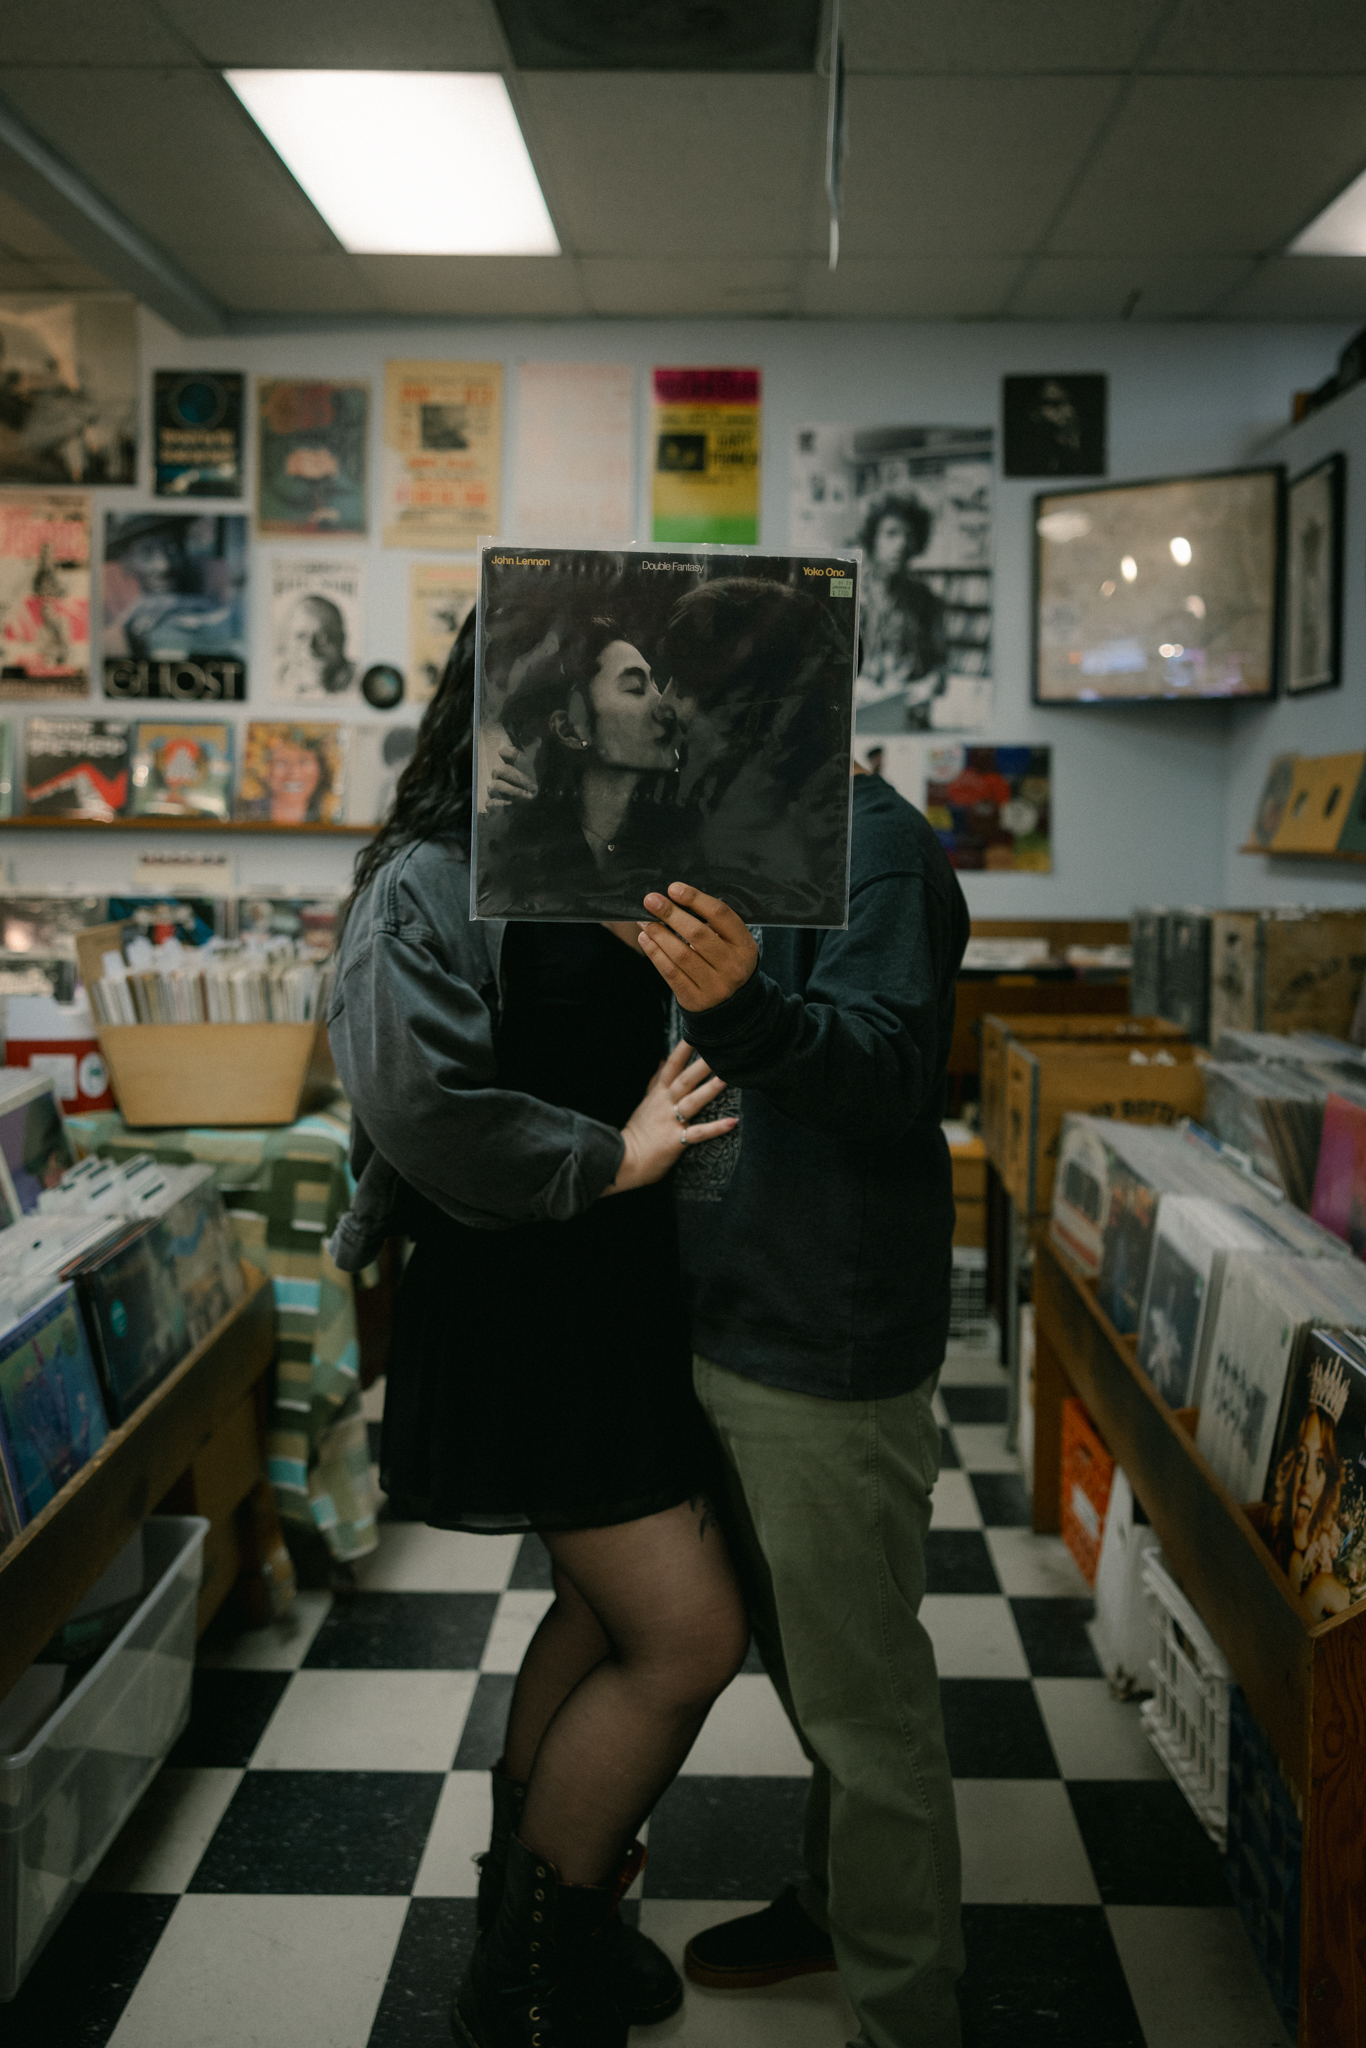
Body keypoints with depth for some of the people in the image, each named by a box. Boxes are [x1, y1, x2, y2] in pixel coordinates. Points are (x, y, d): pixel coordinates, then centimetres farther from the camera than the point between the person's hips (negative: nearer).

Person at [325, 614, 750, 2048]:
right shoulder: (428, 885, -15)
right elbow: (417, 1104, -29)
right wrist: (610, 1159, -21)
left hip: (617, 1287, 9)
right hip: (517, 1298, -9)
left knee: (608, 1603, 19)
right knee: (691, 1632, -8)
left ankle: (538, 1894, 40)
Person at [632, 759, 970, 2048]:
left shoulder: (871, 843, -16)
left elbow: (887, 1074, -30)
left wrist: (744, 1006, -46)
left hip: (829, 1357, -10)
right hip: (734, 1337, 10)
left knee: (863, 1700, 2)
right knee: (803, 1662, 24)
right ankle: (836, 1905, 42)